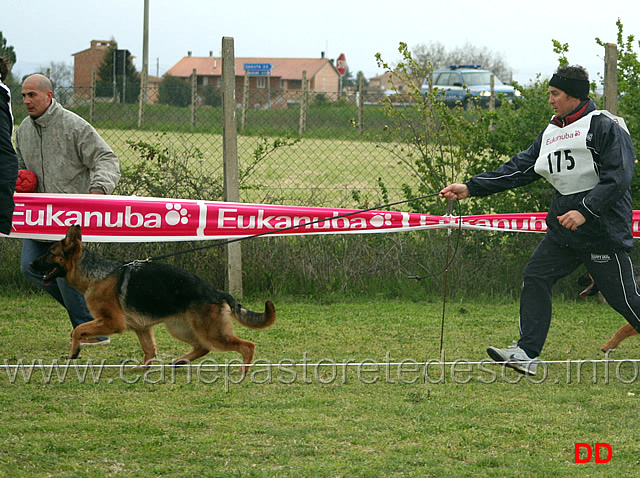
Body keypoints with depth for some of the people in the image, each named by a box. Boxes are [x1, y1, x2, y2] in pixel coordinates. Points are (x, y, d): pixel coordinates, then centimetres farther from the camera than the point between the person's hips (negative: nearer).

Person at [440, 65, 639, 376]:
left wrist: (586, 211, -26)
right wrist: (470, 188, 4)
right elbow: (518, 169, 11)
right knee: (535, 277, -4)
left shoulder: (604, 126, -12)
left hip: (603, 229, -8)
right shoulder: (551, 133, 12)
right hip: (563, 229, 8)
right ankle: (526, 353, -5)